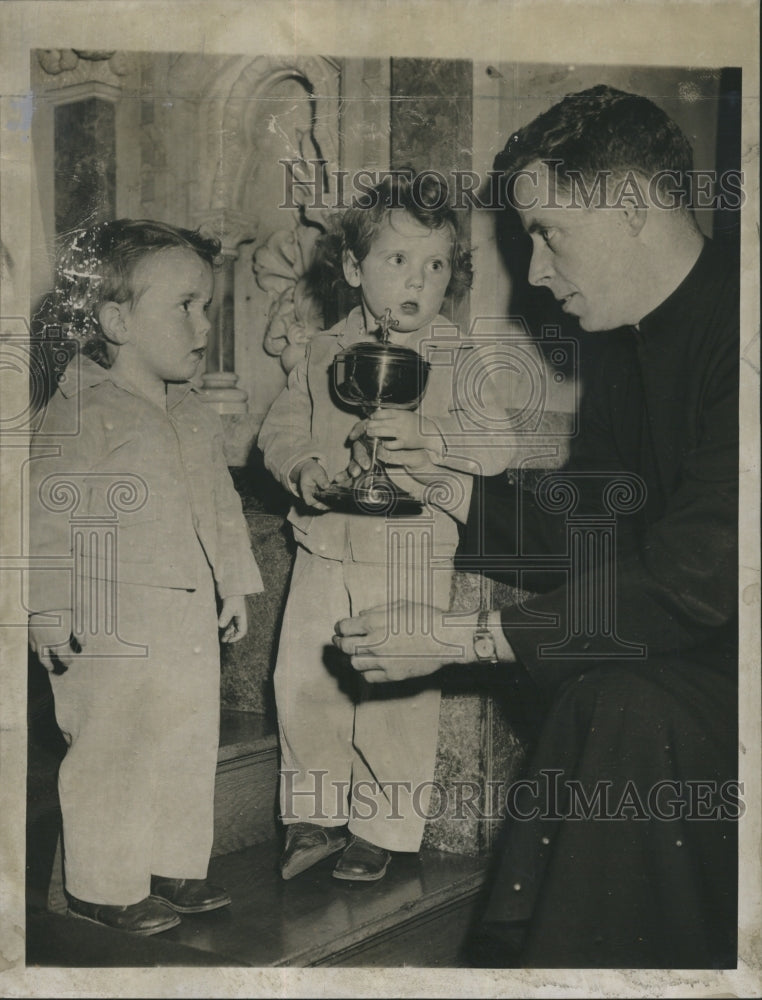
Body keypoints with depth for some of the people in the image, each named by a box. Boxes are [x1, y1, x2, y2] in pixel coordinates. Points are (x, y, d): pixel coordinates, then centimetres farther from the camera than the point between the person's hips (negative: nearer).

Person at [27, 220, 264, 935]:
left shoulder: (195, 415, 11)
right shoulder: (81, 412, -14)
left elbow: (222, 505, 19)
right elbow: (48, 513, -17)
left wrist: (234, 585, 18)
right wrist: (50, 615, -19)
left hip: (191, 618, 8)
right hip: (114, 628, -8)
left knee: (189, 746, 15)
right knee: (112, 757, 3)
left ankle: (172, 867, 31)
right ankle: (102, 886, 20)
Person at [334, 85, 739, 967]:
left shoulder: (729, 325, -23)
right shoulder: (626, 340, 7)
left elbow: (692, 580, -29)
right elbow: (582, 533, 11)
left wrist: (465, 637, -26)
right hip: (697, 642, 9)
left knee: (635, 703, -28)